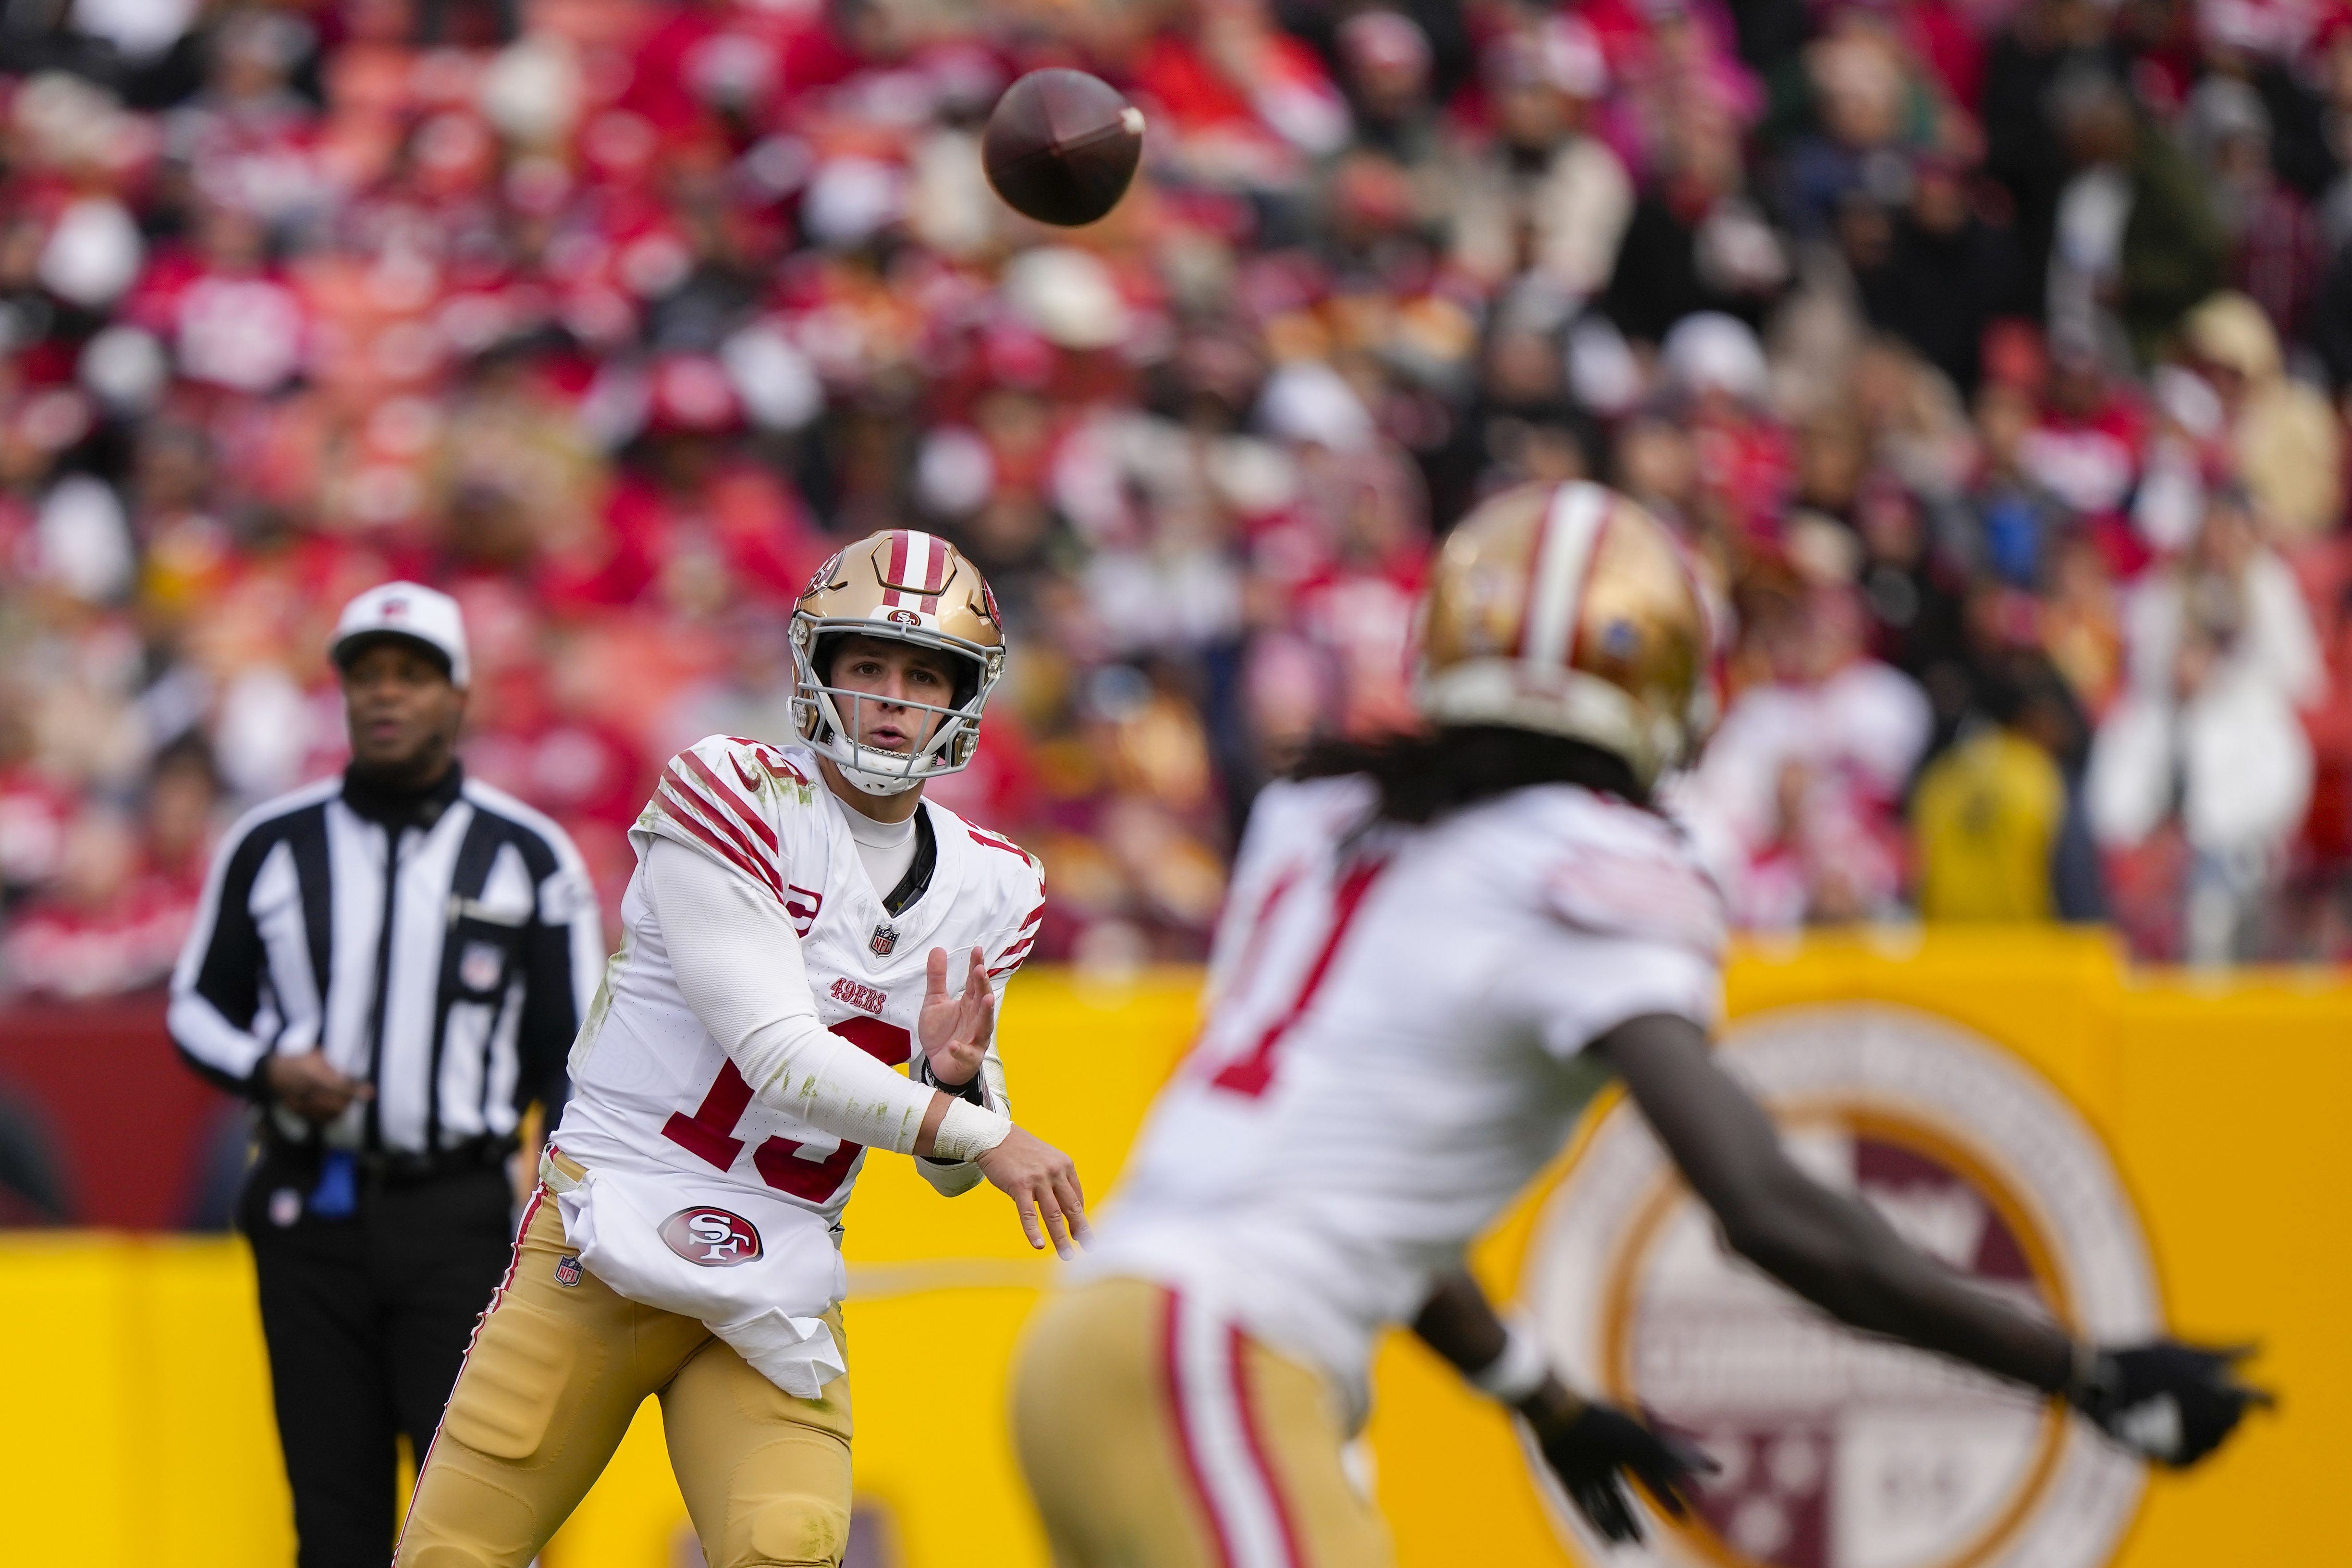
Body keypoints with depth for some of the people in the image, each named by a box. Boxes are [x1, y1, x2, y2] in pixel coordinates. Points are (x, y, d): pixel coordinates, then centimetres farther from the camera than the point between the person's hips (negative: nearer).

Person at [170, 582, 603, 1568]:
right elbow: (197, 1006, 16)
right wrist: (268, 1069, -6)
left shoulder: (529, 857, 4)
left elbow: (576, 1060, 6)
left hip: (459, 1218, -2)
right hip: (308, 1216, 2)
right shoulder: (271, 847, 8)